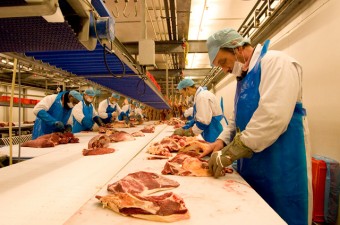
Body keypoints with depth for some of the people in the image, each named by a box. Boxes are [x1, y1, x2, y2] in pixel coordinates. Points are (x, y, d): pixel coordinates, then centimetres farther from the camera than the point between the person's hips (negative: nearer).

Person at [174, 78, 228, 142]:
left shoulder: (202, 96, -19)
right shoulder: (199, 94, 13)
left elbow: (203, 122, -24)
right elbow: (197, 118, 16)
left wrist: (186, 131, -12)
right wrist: (183, 129, 11)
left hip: (215, 132, -10)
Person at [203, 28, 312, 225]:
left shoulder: (275, 62, -14)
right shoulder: (245, 76, 15)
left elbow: (273, 117, -27)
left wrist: (230, 153, -22)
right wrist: (222, 140, 2)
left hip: (280, 168, -8)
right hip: (252, 167, 9)